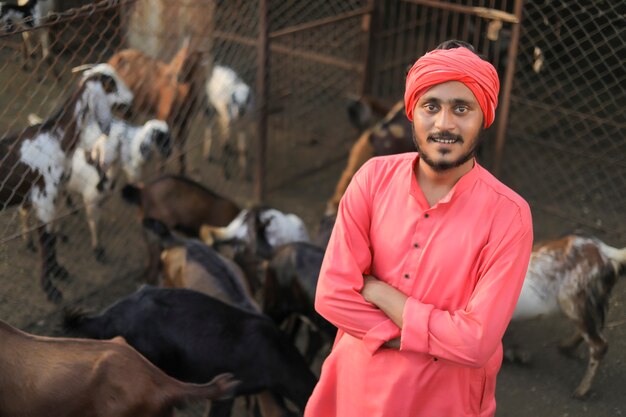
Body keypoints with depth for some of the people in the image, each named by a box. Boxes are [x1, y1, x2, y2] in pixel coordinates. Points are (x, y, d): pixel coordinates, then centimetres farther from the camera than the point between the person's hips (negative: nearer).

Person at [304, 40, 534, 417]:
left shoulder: (507, 215, -18)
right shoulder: (375, 177, -9)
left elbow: (476, 343, -23)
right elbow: (332, 294, -14)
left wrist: (376, 290, -18)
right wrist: (437, 337, -18)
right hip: (356, 384, 3)